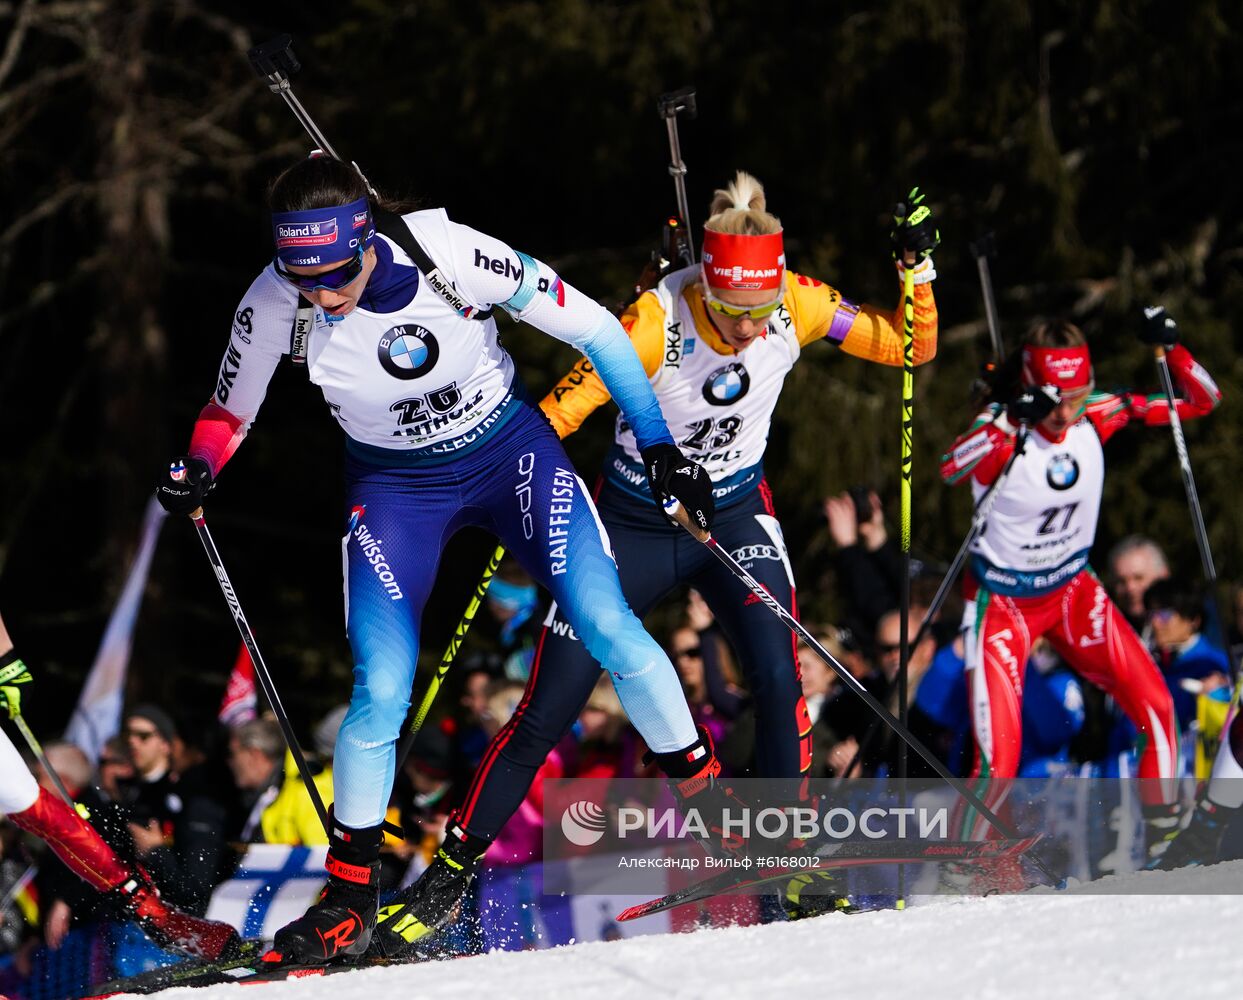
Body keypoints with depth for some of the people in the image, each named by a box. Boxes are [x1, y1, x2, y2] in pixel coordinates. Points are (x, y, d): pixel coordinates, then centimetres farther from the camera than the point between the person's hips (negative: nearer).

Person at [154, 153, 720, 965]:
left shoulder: (450, 256, -29)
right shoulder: (273, 307, -23)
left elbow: (593, 329, -17)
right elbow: (229, 413, -3)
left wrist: (661, 445, -16)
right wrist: (198, 471, -24)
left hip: (512, 450, -1)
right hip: (395, 488, 1)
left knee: (607, 630, -12)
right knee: (381, 693, -10)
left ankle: (708, 790, 10)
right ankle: (350, 897, 7)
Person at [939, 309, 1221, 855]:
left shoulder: (1099, 416, -12)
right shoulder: (1003, 432, -26)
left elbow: (1201, 400, -5)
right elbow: (951, 469, -49)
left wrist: (1170, 347, -22)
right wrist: (1011, 419, -60)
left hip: (1072, 590, 5)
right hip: (1002, 600, -5)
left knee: (1156, 707, -3)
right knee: (999, 762, -15)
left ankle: (1165, 832, 16)